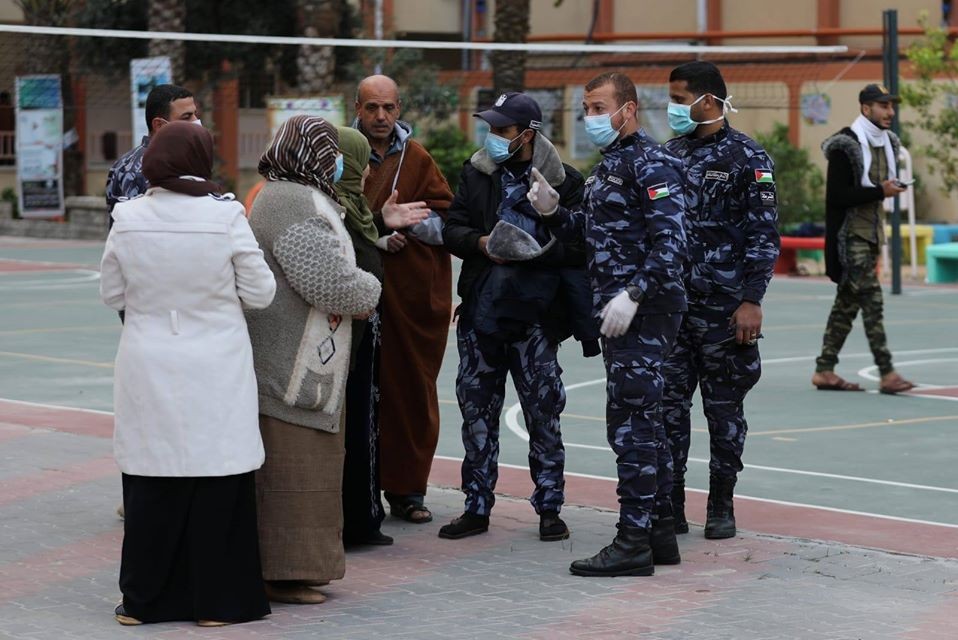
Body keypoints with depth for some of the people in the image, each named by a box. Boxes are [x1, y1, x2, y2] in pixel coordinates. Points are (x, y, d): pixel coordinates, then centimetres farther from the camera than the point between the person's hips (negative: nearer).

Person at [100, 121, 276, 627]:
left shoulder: (129, 219, -5)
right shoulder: (227, 217, -11)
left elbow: (112, 294, 5)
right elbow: (260, 293, -4)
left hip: (149, 372, 2)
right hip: (215, 374, -2)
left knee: (152, 484, 10)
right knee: (217, 485, 6)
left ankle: (143, 599, 17)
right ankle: (217, 600, 12)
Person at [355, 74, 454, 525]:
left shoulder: (418, 159, 8)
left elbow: (447, 224, 4)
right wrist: (377, 237, -16)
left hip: (415, 295, 2)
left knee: (412, 391, 4)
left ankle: (407, 489, 12)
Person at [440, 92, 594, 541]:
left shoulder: (563, 181, -3)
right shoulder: (477, 173, 10)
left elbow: (581, 246, -6)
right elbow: (452, 229, 10)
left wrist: (536, 250, -19)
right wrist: (481, 242, -9)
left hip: (533, 314, -4)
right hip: (480, 310, 4)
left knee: (543, 411, 0)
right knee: (476, 410, 9)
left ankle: (549, 507, 11)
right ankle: (477, 507, 18)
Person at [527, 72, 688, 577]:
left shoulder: (649, 162, -12)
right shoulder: (606, 166, 18)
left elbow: (670, 241, -20)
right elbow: (589, 232, 23)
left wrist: (633, 295, -25)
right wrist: (552, 212, 4)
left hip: (644, 311, -10)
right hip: (618, 312, 10)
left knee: (630, 422, -10)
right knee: (644, 421, 13)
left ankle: (633, 542, -8)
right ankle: (660, 532, 20)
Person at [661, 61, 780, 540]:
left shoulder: (746, 158, -6)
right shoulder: (670, 154, 11)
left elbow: (764, 235, -8)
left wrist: (751, 301, -14)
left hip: (723, 306, -5)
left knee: (724, 407, 4)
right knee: (668, 403, 3)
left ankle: (721, 506, 13)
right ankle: (670, 505, 9)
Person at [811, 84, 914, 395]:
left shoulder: (888, 143, 12)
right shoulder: (845, 145, -15)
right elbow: (836, 195, -19)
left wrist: (892, 188, 5)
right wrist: (880, 191, -20)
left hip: (871, 232, 9)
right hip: (849, 233, -9)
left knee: (848, 302, 11)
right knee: (871, 300, -13)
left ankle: (824, 371, 16)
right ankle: (887, 374, -14)